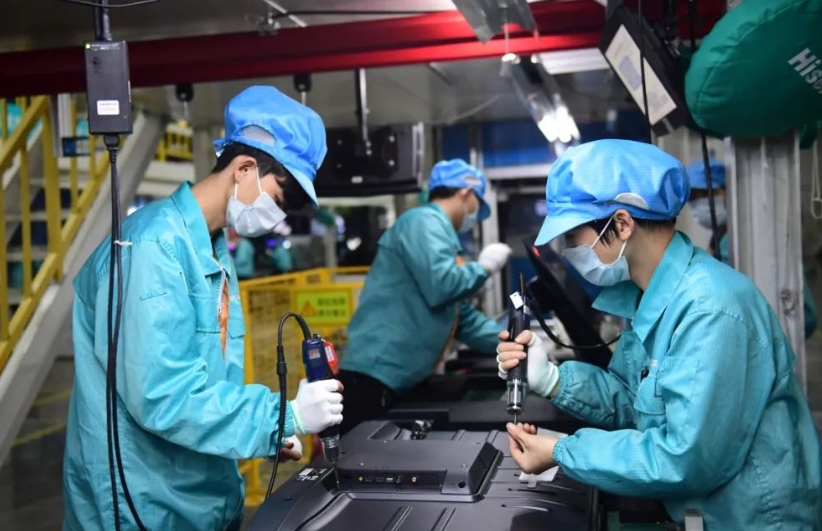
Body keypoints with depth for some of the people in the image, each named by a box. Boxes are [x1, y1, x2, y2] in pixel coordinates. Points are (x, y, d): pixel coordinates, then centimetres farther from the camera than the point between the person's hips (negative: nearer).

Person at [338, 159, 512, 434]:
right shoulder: (424, 222, -6)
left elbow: (463, 318, 27)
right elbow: (441, 287, -21)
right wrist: (484, 266, -3)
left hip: (400, 380, 10)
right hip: (376, 375, -10)